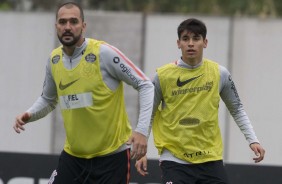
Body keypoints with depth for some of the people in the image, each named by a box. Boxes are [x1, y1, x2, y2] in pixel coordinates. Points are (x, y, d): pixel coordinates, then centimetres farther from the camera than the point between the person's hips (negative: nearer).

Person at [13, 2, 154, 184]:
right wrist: (29, 115, 0)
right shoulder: (54, 60, 3)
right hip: (73, 155, 5)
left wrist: (142, 130, -20)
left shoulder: (103, 53, -15)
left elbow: (145, 85, -10)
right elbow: (48, 100, 21)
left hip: (112, 155, -5)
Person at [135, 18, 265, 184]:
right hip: (175, 162, -2)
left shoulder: (219, 74, 0)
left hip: (210, 159, 2)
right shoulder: (163, 76, -4)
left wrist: (253, 140, 4)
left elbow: (237, 109, 13)